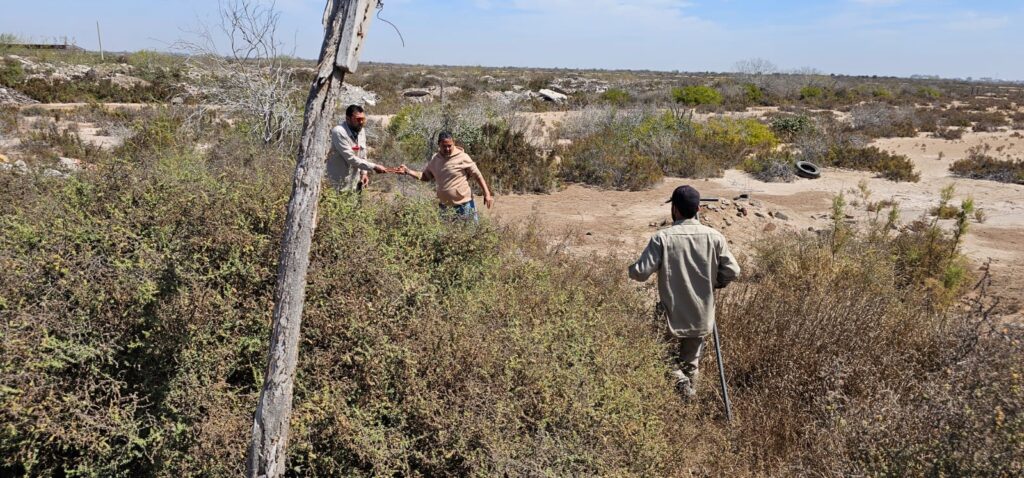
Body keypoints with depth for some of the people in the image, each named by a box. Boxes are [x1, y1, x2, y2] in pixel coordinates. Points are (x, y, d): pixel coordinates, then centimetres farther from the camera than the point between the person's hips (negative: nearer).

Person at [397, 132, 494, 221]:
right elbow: (425, 175, 16)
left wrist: (487, 194, -14)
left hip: (464, 205, -5)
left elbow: (478, 176, -7)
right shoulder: (434, 159, 6)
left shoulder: (462, 157, -10)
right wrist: (408, 171, 2)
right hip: (444, 206, 5)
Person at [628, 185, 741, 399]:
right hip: (702, 317, 3)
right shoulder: (714, 237, -7)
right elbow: (732, 271, -5)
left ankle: (679, 382, -9)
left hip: (672, 317, -3)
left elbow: (641, 272, -18)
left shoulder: (663, 238, -16)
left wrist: (632, 269, 6)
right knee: (691, 363, 21)